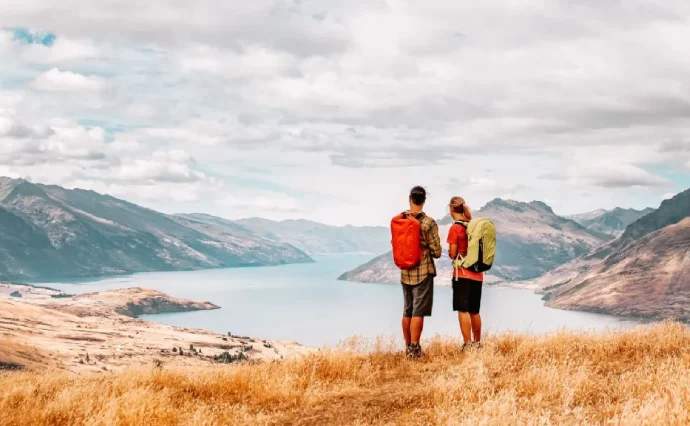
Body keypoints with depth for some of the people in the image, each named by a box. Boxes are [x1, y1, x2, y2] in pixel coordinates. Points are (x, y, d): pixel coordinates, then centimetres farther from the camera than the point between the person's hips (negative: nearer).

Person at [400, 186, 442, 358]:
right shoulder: (429, 223, -13)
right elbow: (437, 252, -9)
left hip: (405, 273, 5)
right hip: (423, 272, -5)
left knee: (407, 311, 14)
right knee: (418, 312, -2)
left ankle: (408, 347, 20)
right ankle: (414, 349, -2)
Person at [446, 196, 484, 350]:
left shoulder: (455, 228, -9)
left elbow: (453, 254, -9)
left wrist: (450, 251, 11)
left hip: (462, 273, -6)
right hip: (477, 274, 6)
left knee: (462, 310, -4)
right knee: (474, 311, 14)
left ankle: (468, 344, -9)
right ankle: (477, 343, 19)